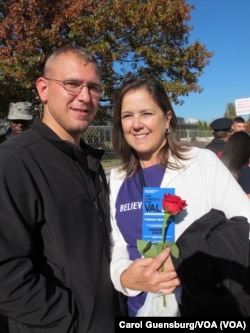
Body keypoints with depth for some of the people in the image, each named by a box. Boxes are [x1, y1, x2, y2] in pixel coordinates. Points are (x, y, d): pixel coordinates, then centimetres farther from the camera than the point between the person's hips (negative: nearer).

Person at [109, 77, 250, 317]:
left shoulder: (203, 162, -12)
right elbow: (116, 248, 1)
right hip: (142, 307, 3)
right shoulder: (116, 180, -1)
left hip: (208, 306, -3)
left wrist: (186, 262, -27)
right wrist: (125, 277, -19)